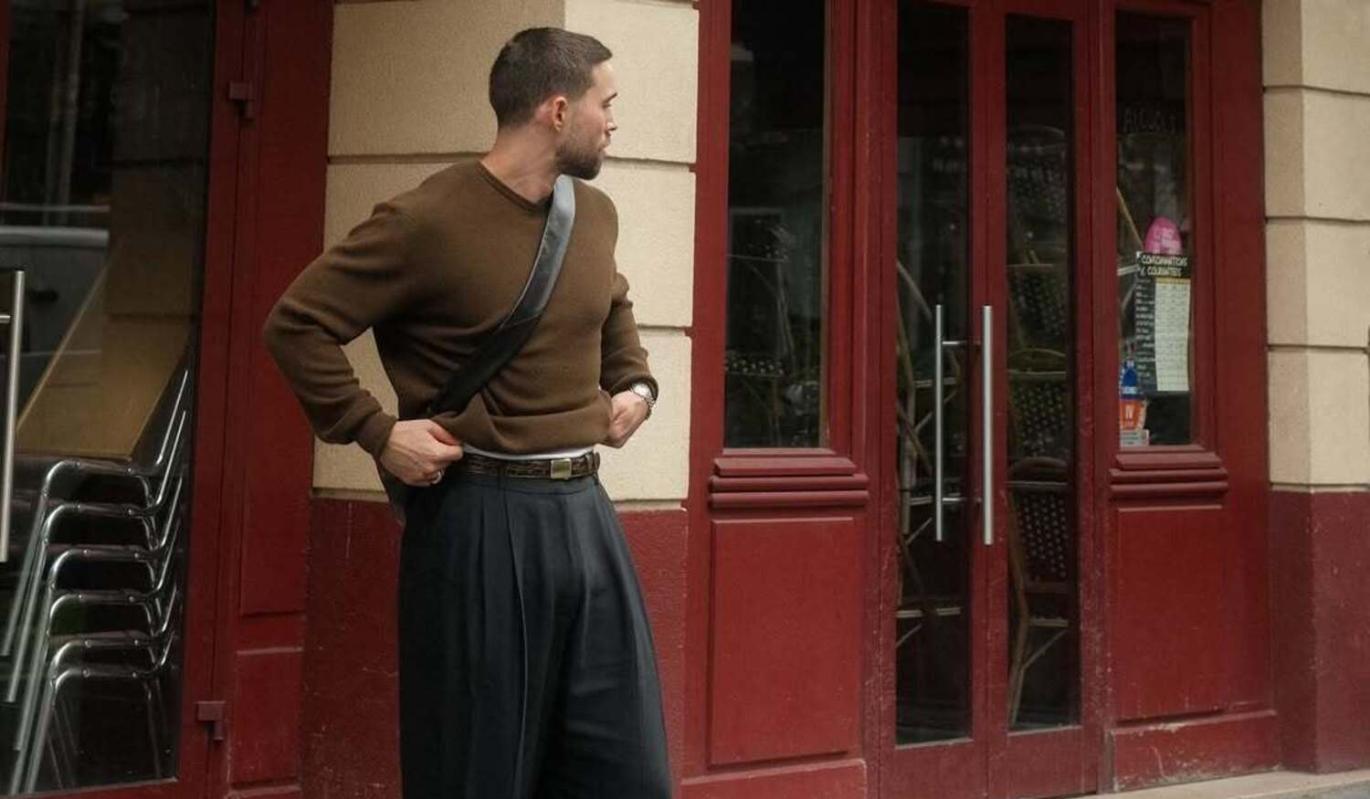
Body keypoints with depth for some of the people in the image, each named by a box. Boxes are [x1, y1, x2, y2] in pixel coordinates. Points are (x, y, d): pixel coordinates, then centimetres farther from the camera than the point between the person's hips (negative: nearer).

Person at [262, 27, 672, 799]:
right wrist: (377, 431, -13)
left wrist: (636, 383, 14)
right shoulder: (429, 221, -12)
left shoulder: (595, 214, 9)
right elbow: (296, 323, -9)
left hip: (583, 507, 7)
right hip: (481, 518, -6)